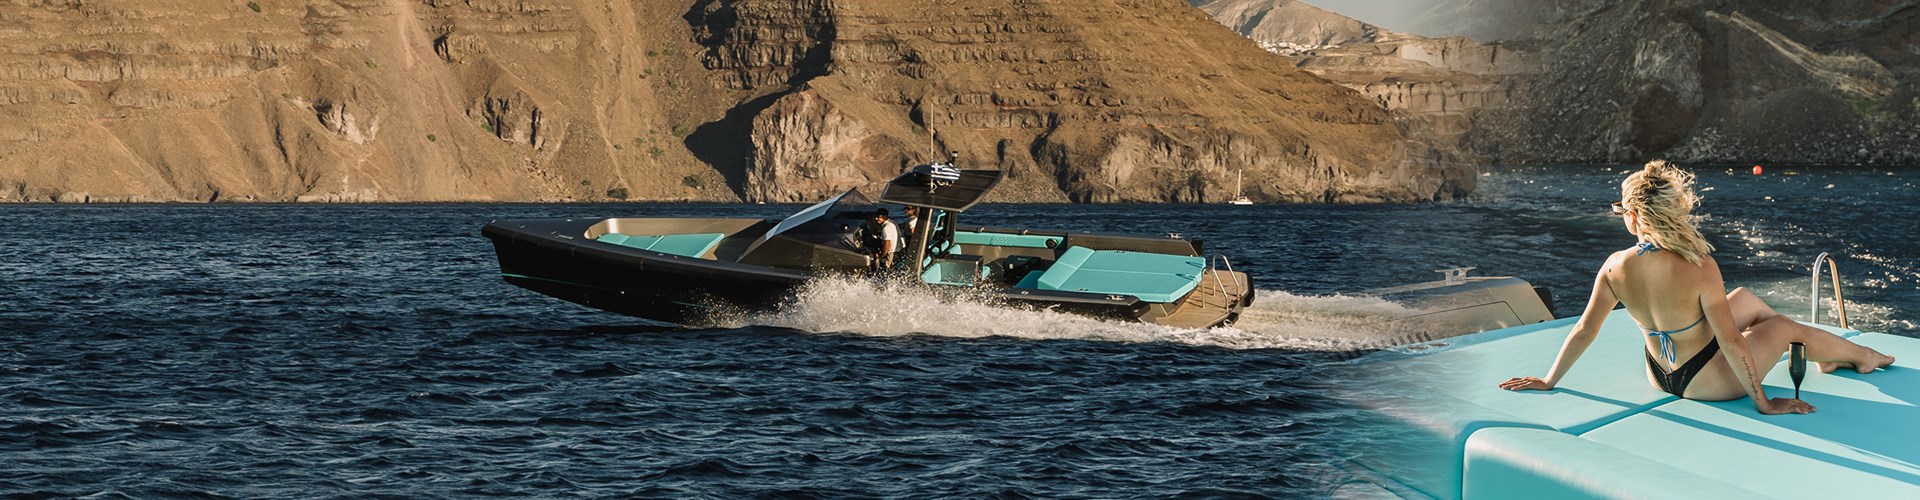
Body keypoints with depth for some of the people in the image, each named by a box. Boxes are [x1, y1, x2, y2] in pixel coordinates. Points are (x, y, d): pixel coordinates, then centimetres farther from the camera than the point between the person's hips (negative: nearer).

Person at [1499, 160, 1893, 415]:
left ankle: (1827, 357, 45)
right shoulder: (1699, 270, -30)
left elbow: (1585, 330, -10)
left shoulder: (1616, 268, -18)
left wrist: (1549, 381, 3)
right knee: (1782, 327, 20)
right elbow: (1731, 343, -24)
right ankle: (1862, 357, 48)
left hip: (1661, 375, 5)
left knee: (1746, 300, 25)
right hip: (1705, 382, -5)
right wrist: (1763, 403, -13)